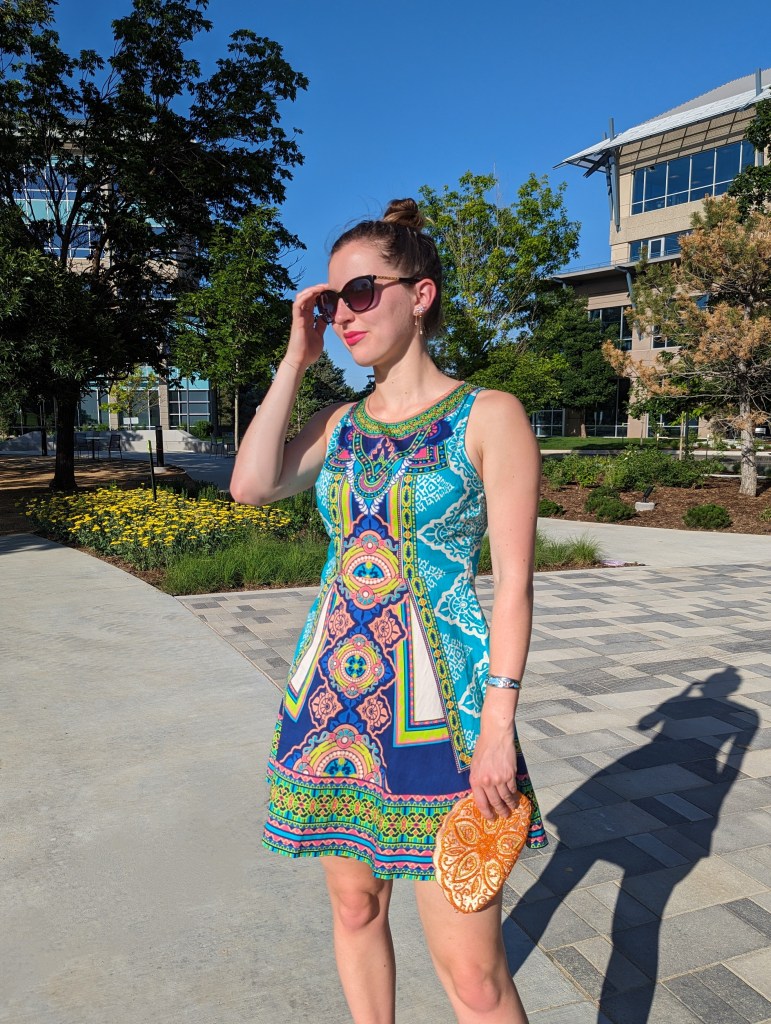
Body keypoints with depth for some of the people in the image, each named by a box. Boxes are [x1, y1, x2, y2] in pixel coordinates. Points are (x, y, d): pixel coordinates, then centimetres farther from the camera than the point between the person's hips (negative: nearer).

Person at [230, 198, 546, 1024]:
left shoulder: (489, 416, -5)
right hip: (331, 695, 5)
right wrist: (296, 360, -1)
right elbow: (251, 486, -8)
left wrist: (499, 722, -14)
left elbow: (513, 582, -8)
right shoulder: (340, 423, 10)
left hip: (434, 705, -5)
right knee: (354, 907, 19)